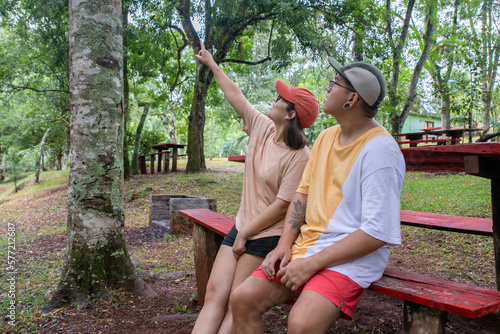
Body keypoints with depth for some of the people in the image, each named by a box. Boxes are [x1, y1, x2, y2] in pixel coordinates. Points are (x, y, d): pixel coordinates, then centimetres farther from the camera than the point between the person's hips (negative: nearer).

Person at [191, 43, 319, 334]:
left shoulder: (300, 156, -18)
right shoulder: (263, 128, 2)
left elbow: (281, 206, -18)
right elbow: (236, 95, 12)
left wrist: (244, 234, -11)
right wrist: (211, 63, 22)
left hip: (269, 236, -7)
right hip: (242, 228, 7)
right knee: (214, 294, -2)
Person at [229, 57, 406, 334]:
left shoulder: (380, 150, -15)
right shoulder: (326, 137, 10)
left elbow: (377, 233, -19)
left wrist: (311, 264, -18)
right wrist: (285, 245, 1)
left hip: (351, 258, -6)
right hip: (306, 246, 7)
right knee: (242, 299, -8)